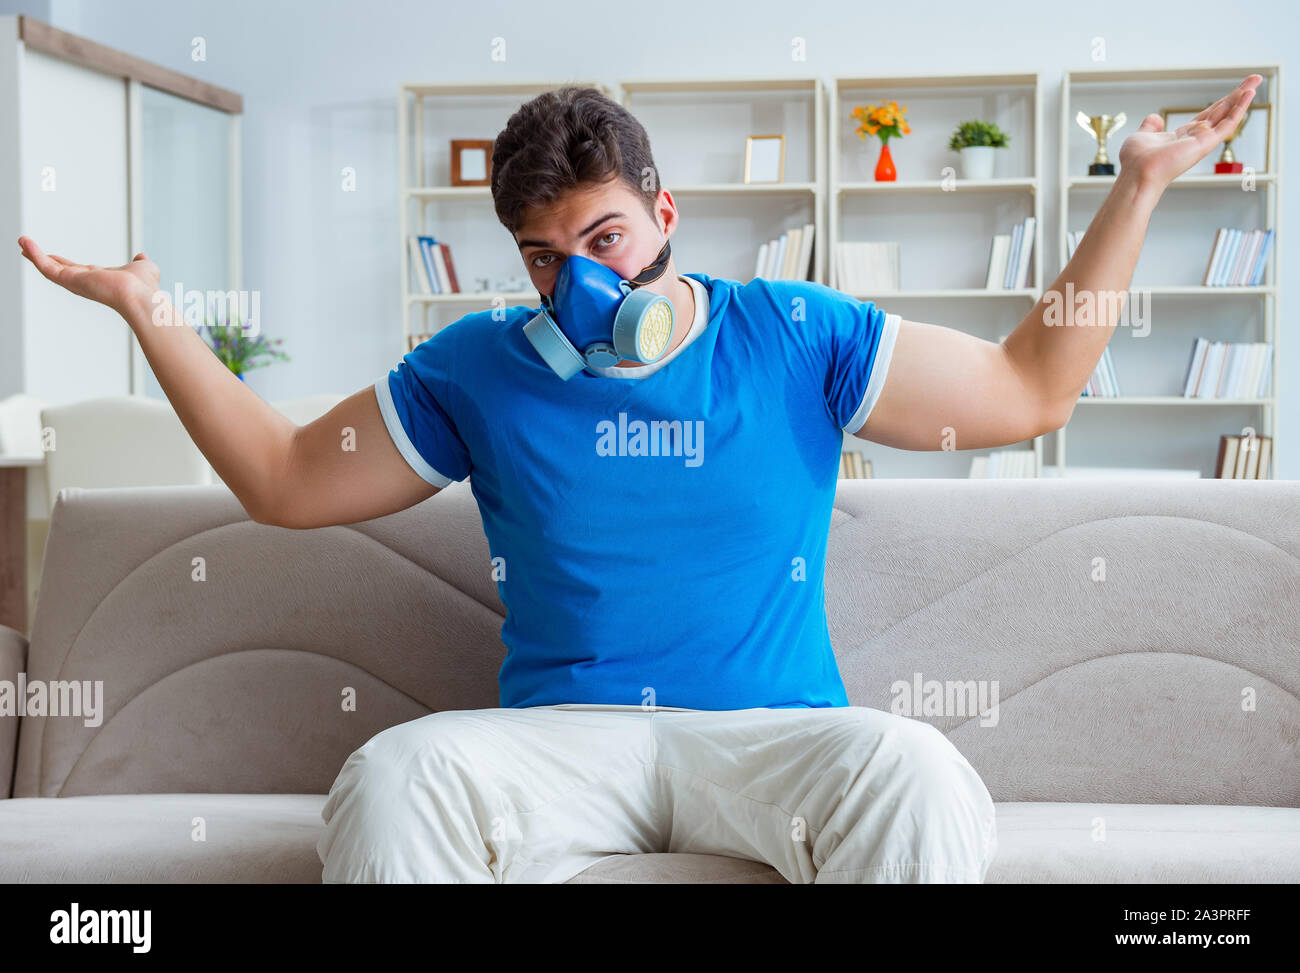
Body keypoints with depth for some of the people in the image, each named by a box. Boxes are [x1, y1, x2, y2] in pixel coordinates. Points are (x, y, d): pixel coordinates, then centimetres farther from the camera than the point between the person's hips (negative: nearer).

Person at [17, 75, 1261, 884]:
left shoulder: (798, 337, 7)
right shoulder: (478, 367, 10)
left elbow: (1028, 390, 10)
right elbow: (286, 479, 17)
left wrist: (1136, 187, 5)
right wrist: (150, 312, 11)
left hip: (770, 730, 0)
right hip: (563, 737, 1)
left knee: (922, 782, -35)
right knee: (389, 779, -32)